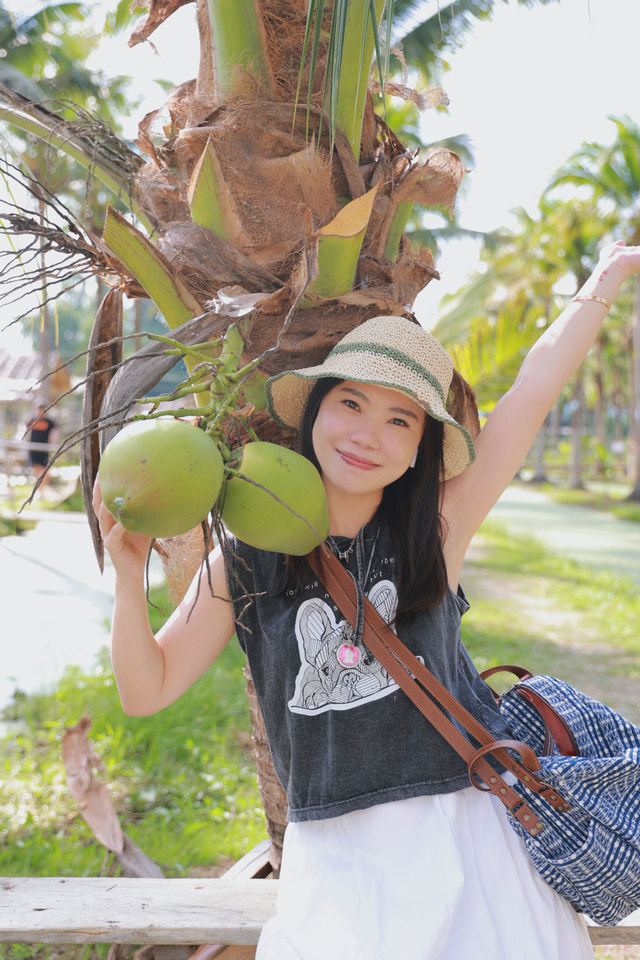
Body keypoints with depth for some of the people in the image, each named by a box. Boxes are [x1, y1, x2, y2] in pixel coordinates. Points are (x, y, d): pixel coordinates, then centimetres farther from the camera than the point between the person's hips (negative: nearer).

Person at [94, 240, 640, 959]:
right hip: (333, 858, 1)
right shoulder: (242, 563, -1)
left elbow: (534, 388, -1)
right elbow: (146, 690, 1)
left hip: (465, 827, 0)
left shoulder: (437, 527, -4)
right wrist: (129, 575, -13)